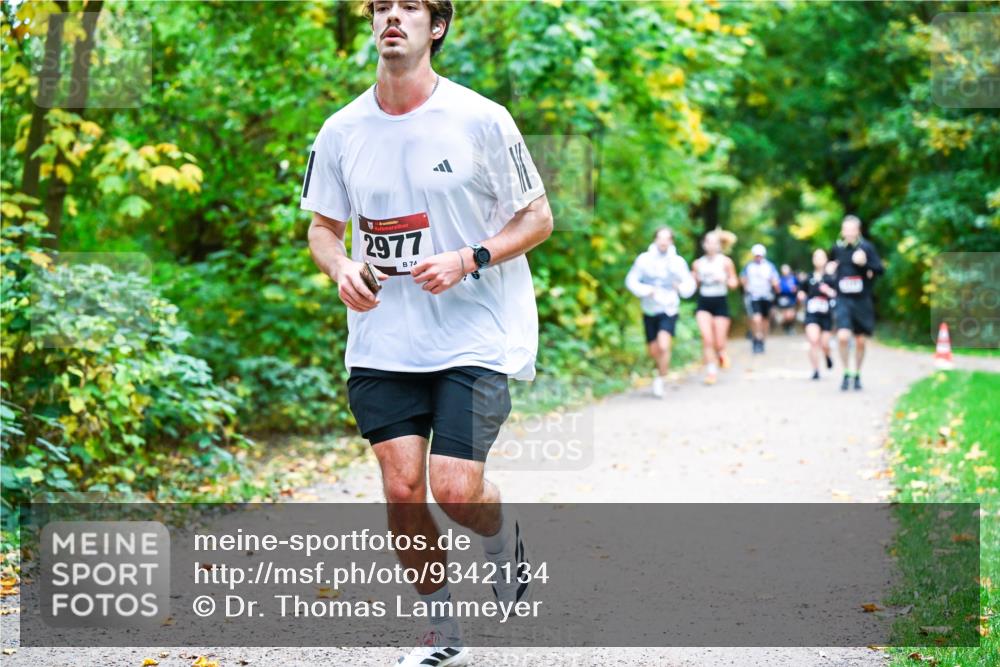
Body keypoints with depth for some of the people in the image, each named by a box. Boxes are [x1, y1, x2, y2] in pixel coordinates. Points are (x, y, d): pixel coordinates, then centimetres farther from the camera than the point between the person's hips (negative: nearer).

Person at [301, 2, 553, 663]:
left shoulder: (481, 119, -6)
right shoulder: (342, 130, 4)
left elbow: (538, 217, 0)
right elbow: (323, 226, 15)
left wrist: (466, 260, -15)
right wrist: (341, 267, -8)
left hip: (475, 337, -3)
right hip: (382, 343, 3)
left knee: (455, 489, -13)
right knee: (402, 490, -2)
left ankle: (504, 537, 24)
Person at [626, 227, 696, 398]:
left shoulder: (678, 262, -4)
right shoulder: (644, 259, -4)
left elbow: (690, 285, 1)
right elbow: (631, 280, -2)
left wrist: (682, 287, -22)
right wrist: (646, 290, -19)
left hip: (669, 311, -2)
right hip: (649, 311, 2)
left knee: (663, 346, -22)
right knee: (653, 351, 10)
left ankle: (660, 380, -5)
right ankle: (662, 368, 44)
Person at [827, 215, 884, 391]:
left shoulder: (866, 247, -5)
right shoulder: (837, 248, 3)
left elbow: (880, 269, -12)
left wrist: (865, 264, -28)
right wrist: (831, 268, 2)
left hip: (862, 301, 0)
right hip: (843, 300, 0)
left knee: (860, 341, 8)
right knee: (843, 336, -18)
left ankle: (857, 375, 27)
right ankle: (846, 374, -2)